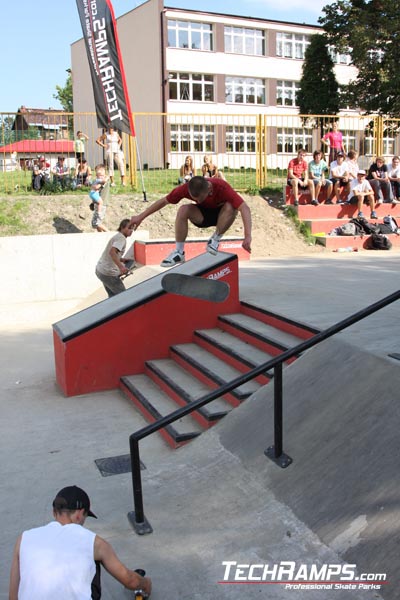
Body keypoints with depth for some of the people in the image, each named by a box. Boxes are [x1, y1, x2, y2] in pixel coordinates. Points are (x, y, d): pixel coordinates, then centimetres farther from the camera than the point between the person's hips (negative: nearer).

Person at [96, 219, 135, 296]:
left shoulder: (117, 236, 15)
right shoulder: (121, 238, -15)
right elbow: (112, 252, -32)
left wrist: (122, 259, 14)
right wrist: (121, 267, -40)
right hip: (108, 273, -10)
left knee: (113, 295, 19)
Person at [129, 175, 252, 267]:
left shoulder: (221, 187, -36)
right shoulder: (186, 188, -27)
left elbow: (244, 208, -43)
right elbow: (164, 201, -15)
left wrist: (247, 236, -55)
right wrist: (141, 217, -13)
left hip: (222, 215, -2)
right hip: (203, 214, 2)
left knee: (231, 207, -37)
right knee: (183, 210, -28)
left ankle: (215, 240, -13)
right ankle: (179, 252, -15)